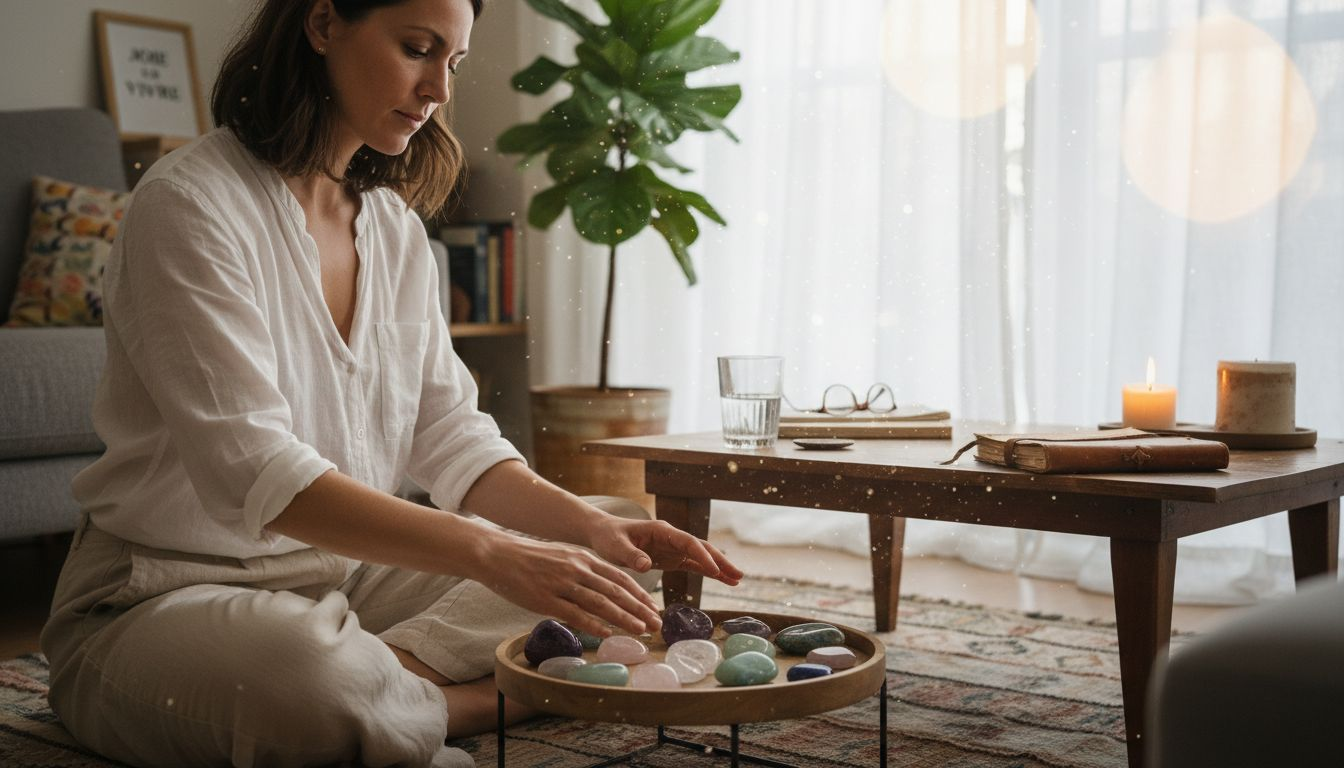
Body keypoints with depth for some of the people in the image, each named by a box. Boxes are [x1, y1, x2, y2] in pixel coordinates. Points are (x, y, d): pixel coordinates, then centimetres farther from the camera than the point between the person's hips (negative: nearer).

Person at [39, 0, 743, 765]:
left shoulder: (397, 228, 9)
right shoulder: (189, 205, -16)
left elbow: (451, 436, 4)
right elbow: (252, 471, -28)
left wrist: (593, 526, -15)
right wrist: (491, 554, -37)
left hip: (350, 573, 8)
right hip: (170, 590, -8)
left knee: (607, 572, -3)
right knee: (308, 669, -41)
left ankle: (393, 672, -20)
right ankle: (489, 700, -13)